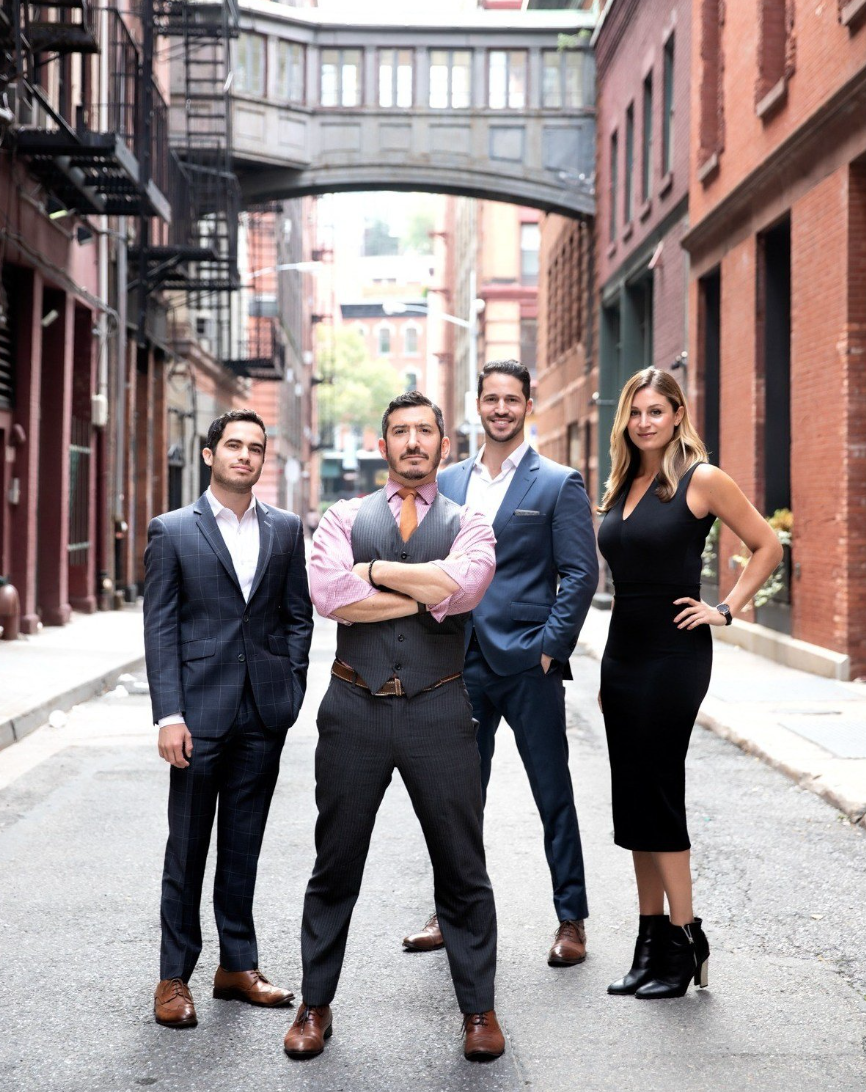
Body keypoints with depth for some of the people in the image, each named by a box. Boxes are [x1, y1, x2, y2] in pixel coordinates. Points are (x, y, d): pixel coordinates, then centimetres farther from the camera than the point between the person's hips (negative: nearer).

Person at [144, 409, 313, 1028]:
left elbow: (298, 617, 10)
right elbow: (160, 627, -3)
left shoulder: (286, 530, 9)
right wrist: (169, 715, -10)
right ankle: (175, 977, 13)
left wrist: (291, 693, 0)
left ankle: (238, 965, 22)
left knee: (243, 846, 12)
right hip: (201, 712, -3)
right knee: (187, 849, 4)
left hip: (265, 714, 3)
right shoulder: (173, 531, 0)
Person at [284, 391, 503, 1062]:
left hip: (438, 711, 0)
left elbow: (460, 587, -17)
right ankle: (316, 1006, 23)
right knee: (335, 867, 9)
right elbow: (329, 594, -12)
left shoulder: (467, 526, 6)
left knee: (462, 868, 7)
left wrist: (372, 570, -9)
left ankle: (478, 1008, 21)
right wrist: (426, 590, -11)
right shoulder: (344, 518, 8)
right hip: (355, 708, 1)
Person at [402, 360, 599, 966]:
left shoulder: (559, 484, -2)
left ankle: (572, 920, 14)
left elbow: (581, 574, -6)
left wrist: (550, 647, -13)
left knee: (554, 794, 4)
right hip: (463, 664, 4)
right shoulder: (448, 482, 11)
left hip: (529, 665, -4)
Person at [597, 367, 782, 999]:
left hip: (674, 656, -7)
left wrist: (726, 609, -8)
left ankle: (685, 941, 4)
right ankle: (652, 940, 16)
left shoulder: (701, 479, -7)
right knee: (633, 800, 8)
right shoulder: (622, 487, 12)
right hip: (622, 654, 7)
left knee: (657, 795, -6)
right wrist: (607, 674, 17)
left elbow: (768, 547, -2)